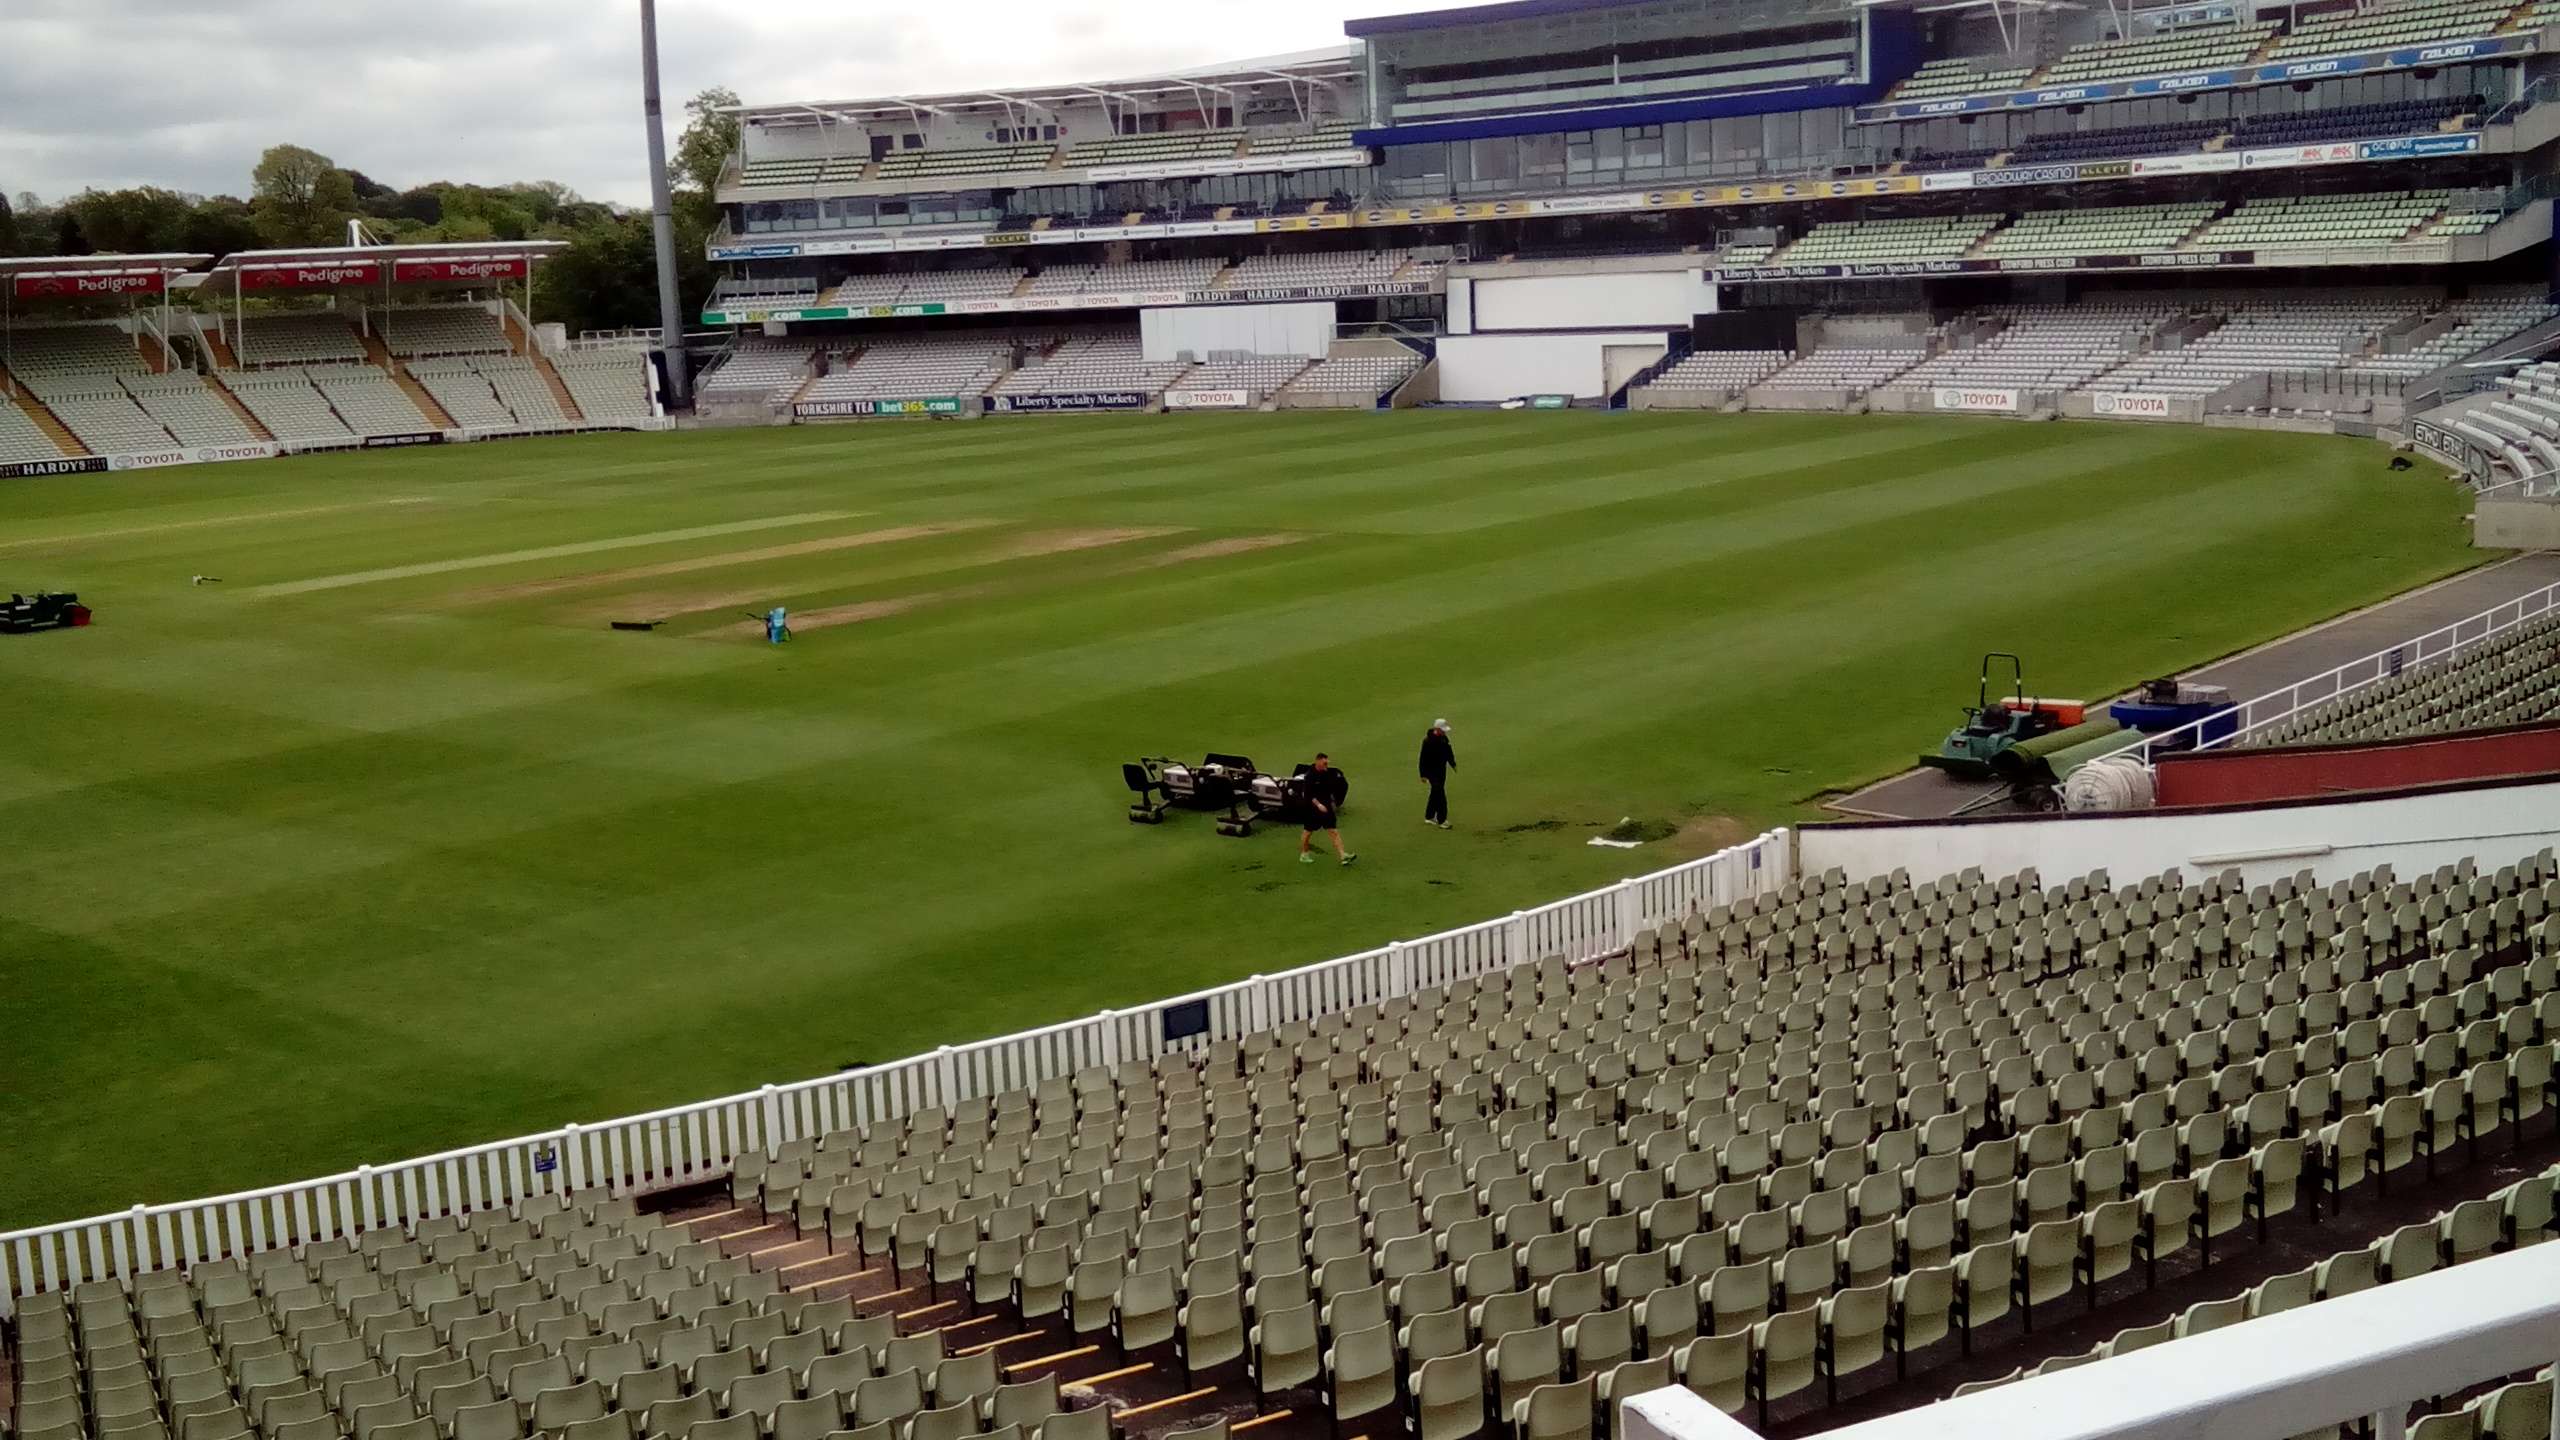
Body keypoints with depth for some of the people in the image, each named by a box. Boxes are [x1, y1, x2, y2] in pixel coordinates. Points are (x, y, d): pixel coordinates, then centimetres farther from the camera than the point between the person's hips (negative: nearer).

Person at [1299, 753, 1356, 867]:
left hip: (1327, 807, 5)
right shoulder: (1310, 776, -15)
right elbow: (1309, 794, -21)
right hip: (1313, 809, -5)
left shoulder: (1328, 773, 3)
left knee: (1334, 831, -2)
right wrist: (1318, 805, -29)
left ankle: (1343, 856, -8)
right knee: (1308, 831, 10)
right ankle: (1304, 854, 28)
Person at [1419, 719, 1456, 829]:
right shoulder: (1428, 741, -22)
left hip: (1442, 770, 8)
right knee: (1440, 795, -9)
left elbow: (1448, 752, 18)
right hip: (1432, 771, -8)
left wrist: (1453, 764, 9)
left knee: (1436, 794, 17)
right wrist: (1423, 775, -19)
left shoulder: (1444, 739, 3)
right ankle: (1442, 820, -3)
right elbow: (1423, 758, -20)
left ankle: (1429, 817, 31)